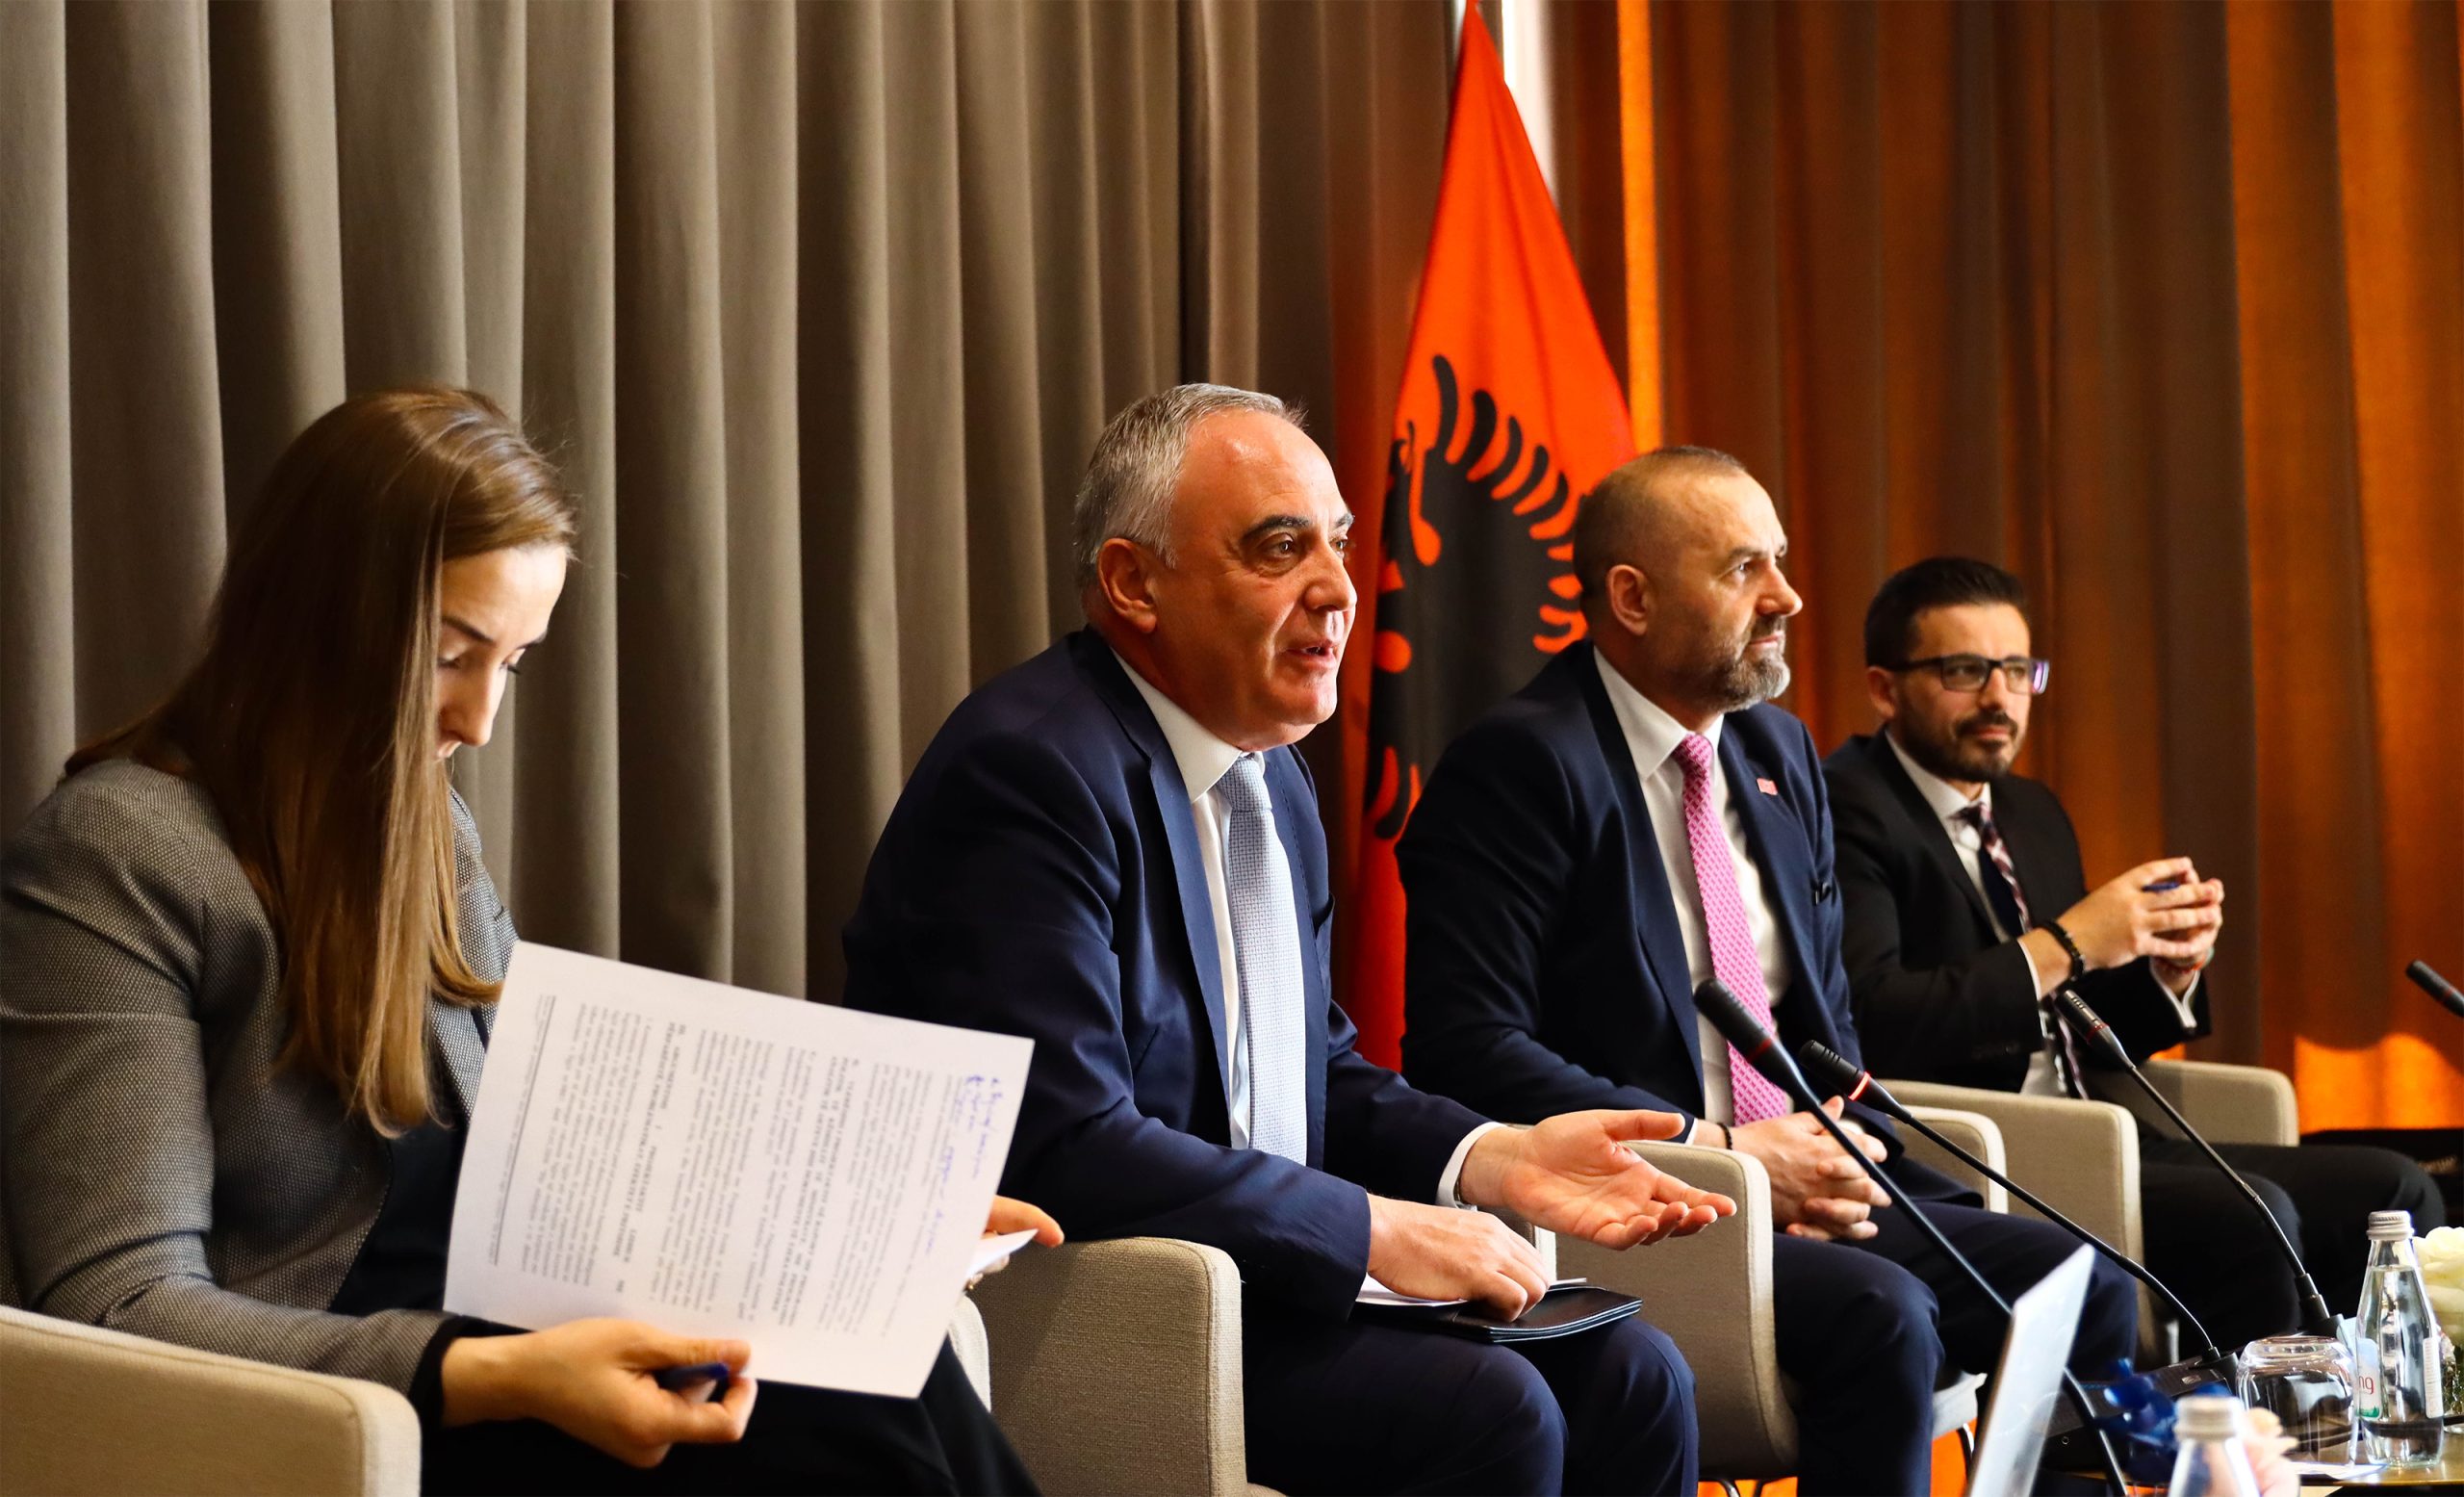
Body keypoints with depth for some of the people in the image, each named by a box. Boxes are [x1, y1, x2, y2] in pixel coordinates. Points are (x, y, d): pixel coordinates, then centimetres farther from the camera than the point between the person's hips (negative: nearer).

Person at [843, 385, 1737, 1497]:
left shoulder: (1274, 776, 12)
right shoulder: (1032, 770, -18)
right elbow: (1061, 1150, -25)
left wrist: (1494, 1159, -2)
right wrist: (1378, 1231, -21)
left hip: (1244, 1278, 9)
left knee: (1629, 1378, -3)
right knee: (1485, 1407, -23)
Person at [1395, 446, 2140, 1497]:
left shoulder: (1780, 752, 16)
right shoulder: (1519, 765, -10)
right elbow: (1465, 1047, -18)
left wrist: (1843, 1151, -1)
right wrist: (1714, 1152, -18)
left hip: (1798, 1190, 8)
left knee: (2085, 1288, -10)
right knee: (1881, 1314, -30)